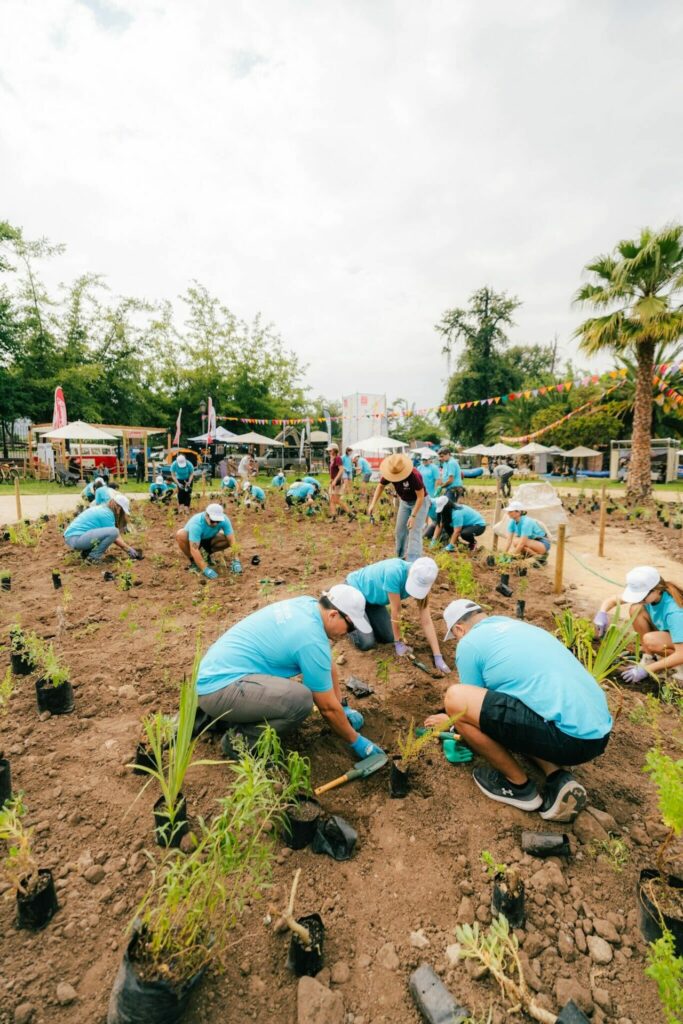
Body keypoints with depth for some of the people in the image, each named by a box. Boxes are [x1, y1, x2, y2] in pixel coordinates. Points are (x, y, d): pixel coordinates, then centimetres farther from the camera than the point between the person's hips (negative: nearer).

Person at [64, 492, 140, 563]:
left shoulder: (101, 508, 15)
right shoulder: (107, 514, -13)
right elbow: (115, 538, -8)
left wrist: (126, 547, 22)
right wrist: (129, 549, 2)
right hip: (76, 539, -10)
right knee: (113, 532, -22)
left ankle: (86, 552, 14)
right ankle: (93, 557, -10)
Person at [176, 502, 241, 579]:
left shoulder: (224, 520, -28)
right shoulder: (196, 524, -38)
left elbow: (232, 540, -25)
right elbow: (194, 549, -40)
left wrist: (236, 561, -33)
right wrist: (205, 569, -44)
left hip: (208, 539, 3)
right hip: (191, 540, -3)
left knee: (228, 539, -23)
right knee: (180, 535, -36)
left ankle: (207, 554, 5)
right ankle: (192, 562, -10)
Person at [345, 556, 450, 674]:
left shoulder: (422, 582, -18)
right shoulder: (395, 572, -39)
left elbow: (426, 621, -15)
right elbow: (396, 611, -28)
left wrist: (438, 656, -17)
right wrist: (398, 643, -16)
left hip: (372, 598, 7)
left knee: (388, 638, 4)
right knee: (367, 643, -14)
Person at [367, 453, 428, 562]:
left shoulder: (414, 475, -35)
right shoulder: (389, 473, -19)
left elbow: (421, 497, -27)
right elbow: (380, 486, 0)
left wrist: (413, 516, -28)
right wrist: (373, 504, -10)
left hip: (419, 502, -6)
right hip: (404, 502, 6)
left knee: (414, 532, -14)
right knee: (400, 530, 9)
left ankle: (412, 562, -17)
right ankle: (401, 557, 25)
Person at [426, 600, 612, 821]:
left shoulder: (469, 642, 0)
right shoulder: (520, 625, 24)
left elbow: (475, 703, 13)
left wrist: (452, 719, 34)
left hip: (569, 736, -9)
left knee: (454, 698, -6)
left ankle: (519, 787, 9)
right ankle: (558, 779, 10)